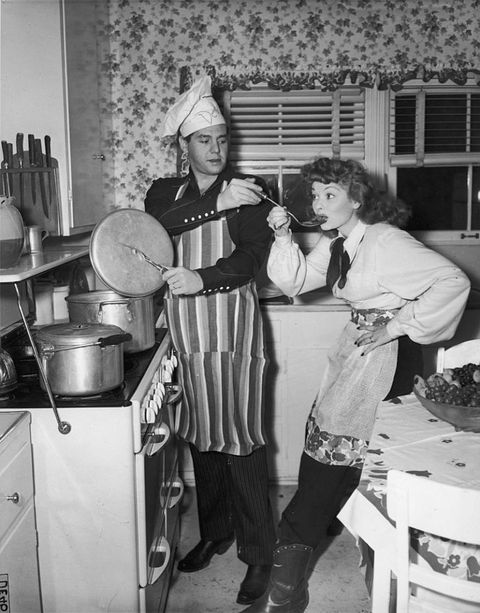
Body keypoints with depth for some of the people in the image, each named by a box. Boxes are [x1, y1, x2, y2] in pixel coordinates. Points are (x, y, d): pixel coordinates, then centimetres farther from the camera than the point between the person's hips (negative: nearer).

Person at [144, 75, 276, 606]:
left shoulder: (248, 189, 3)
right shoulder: (165, 190, 12)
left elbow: (252, 256, -9)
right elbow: (156, 225, -11)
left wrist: (201, 278, -24)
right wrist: (215, 203, -20)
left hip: (233, 327, -3)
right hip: (186, 332, 4)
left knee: (240, 437, -4)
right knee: (201, 436, 13)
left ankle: (258, 552, 10)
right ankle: (213, 533, 31)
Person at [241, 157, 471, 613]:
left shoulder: (386, 242, -18)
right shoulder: (336, 243, 8)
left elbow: (453, 282, -22)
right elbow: (295, 282, 9)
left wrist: (398, 324, -22)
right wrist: (283, 238, -5)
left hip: (386, 354, -9)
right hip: (355, 348, 9)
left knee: (333, 454, -6)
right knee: (321, 448, 11)